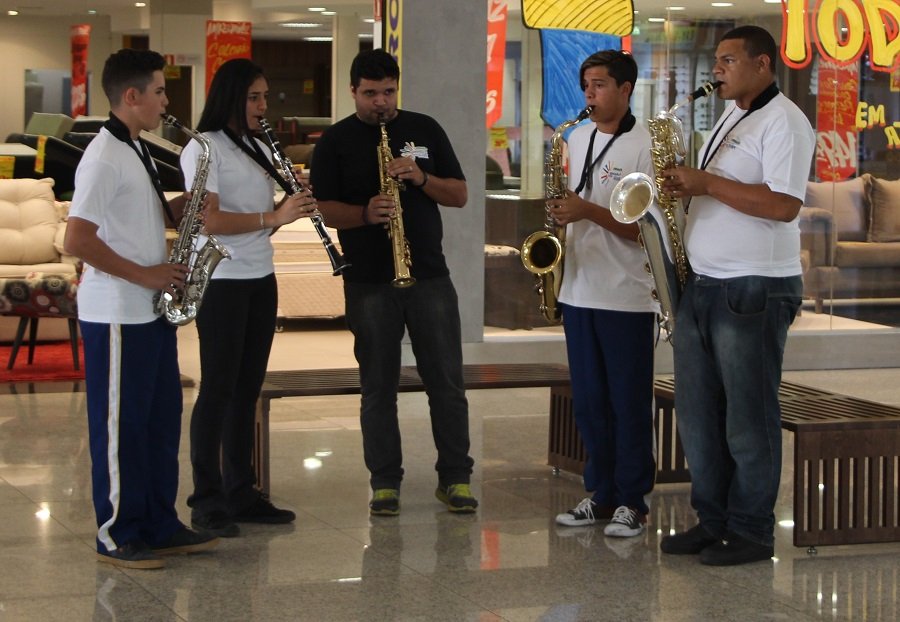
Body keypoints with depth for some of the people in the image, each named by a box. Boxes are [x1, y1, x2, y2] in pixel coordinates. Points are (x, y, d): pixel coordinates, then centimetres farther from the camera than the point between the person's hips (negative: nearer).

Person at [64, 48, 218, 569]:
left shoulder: (137, 151, 13)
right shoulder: (103, 157, -16)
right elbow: (78, 239, -22)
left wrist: (179, 207, 4)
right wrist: (143, 275, -18)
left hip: (151, 310, 9)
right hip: (117, 316, -9)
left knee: (162, 418, 13)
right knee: (121, 425, -1)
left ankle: (160, 526, 22)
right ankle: (118, 536, 8)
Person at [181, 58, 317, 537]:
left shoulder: (258, 148, 16)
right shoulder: (204, 149, -10)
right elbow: (209, 220, -20)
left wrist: (293, 205, -1)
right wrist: (274, 216, -24)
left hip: (260, 280, 8)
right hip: (221, 282, -8)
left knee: (248, 387, 10)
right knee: (218, 388, -5)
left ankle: (241, 492, 17)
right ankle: (206, 501, 0)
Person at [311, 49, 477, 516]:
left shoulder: (425, 130, 9)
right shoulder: (336, 141, 4)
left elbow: (459, 195, 8)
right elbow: (324, 209, -1)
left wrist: (420, 177, -10)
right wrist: (365, 213, -20)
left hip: (430, 275, 1)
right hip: (368, 281, -1)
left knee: (447, 381, 2)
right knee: (378, 386, 4)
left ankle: (455, 478, 11)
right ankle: (385, 482, 12)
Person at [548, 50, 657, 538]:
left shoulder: (646, 146, -10)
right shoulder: (577, 138, 12)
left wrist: (588, 211, -23)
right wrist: (561, 215, 4)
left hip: (628, 298, -6)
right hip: (579, 292, 7)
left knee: (629, 405, 1)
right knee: (588, 402, 11)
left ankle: (632, 502, 9)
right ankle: (601, 493, 22)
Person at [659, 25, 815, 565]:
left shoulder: (783, 121, -11)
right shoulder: (731, 117, 18)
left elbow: (784, 205, -22)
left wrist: (707, 184, -19)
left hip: (754, 292, -9)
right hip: (702, 287, 9)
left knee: (748, 418, -2)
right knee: (697, 412, 11)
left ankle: (752, 533, 8)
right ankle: (712, 522, 21)